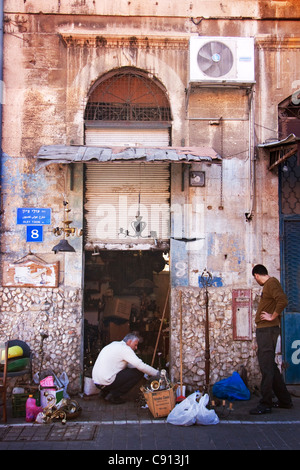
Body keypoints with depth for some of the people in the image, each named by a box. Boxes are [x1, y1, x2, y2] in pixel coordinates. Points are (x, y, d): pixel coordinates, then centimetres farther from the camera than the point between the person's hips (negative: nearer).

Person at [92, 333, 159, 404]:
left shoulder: (115, 344, 18)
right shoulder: (125, 348, -10)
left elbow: (129, 364, 24)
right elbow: (140, 365, -16)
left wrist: (147, 373, 19)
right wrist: (157, 373, -5)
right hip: (105, 382, -9)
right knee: (139, 372, -6)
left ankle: (106, 392, 17)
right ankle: (114, 395, -4)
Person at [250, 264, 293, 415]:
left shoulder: (272, 282, -12)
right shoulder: (268, 285, 19)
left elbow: (283, 301, -27)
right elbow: (277, 303, 25)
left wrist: (272, 317, -18)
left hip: (267, 330, -11)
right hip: (264, 330, 11)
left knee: (266, 366, -7)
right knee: (270, 366, 15)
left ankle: (265, 404, -2)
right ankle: (284, 400, 23)